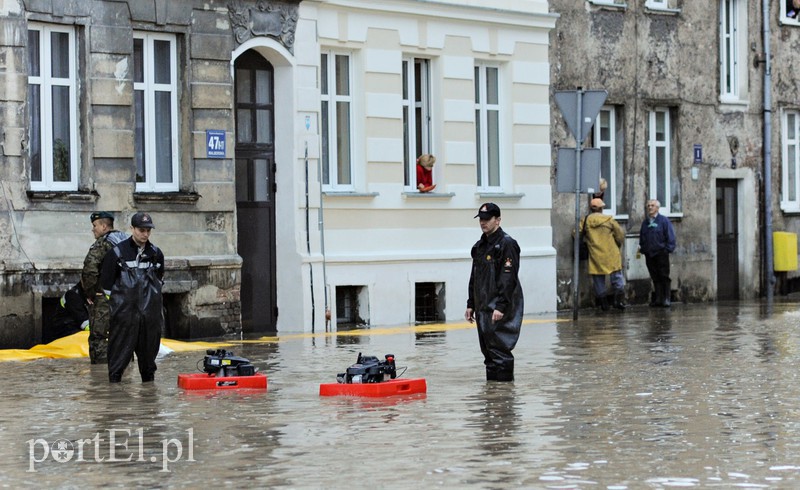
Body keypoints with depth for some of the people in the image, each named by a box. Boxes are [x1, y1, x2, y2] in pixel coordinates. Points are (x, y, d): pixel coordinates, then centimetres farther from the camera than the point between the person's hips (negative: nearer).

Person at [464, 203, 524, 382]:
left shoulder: (506, 244, -11)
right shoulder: (480, 246, 17)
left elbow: (508, 279, -17)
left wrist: (500, 307, -23)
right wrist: (470, 305, 18)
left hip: (500, 311, -9)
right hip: (483, 308, 9)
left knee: (500, 349, -10)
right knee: (488, 350, 11)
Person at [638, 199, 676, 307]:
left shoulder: (664, 220, -2)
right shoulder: (645, 222, 15)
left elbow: (670, 236, -5)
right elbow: (641, 237, 20)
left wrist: (668, 249, -11)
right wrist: (642, 248, 9)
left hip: (661, 253, -5)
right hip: (649, 255, 5)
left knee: (664, 277, -4)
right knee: (655, 278, 7)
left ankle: (666, 299, -4)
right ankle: (658, 299, 10)